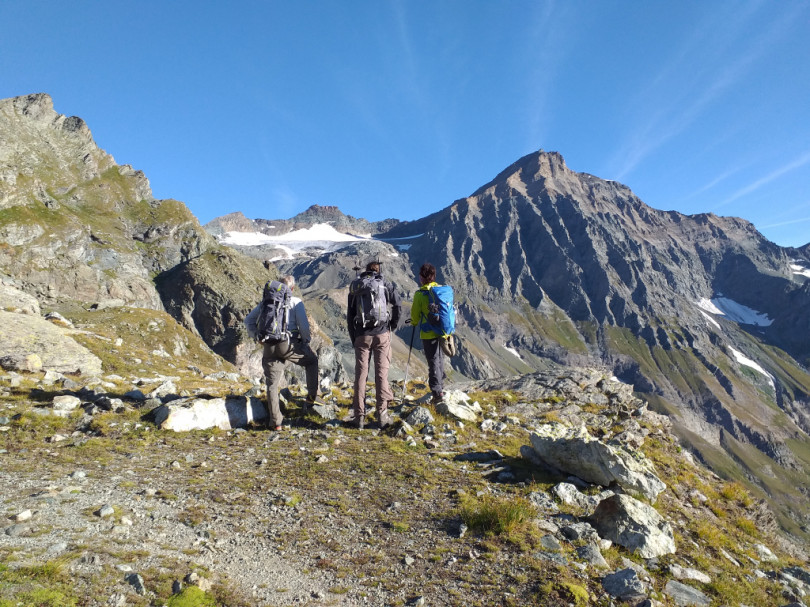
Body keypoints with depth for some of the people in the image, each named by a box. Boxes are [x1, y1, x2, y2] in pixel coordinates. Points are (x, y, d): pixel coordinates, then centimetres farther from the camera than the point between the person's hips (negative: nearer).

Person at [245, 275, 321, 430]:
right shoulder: (295, 302, 3)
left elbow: (249, 320, 20)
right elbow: (303, 325, -4)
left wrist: (257, 336, 18)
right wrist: (306, 341, 10)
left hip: (269, 347, 3)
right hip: (290, 344, -3)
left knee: (272, 384, 9)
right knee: (312, 360, 24)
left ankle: (275, 422, 10)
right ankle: (312, 396, 20)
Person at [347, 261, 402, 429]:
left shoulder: (355, 286, 9)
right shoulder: (385, 284, 5)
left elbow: (349, 315, 9)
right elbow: (398, 306, -5)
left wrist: (353, 338, 14)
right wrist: (393, 326, 9)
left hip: (362, 335, 1)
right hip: (382, 333, -1)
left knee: (360, 374, 4)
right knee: (381, 373, 2)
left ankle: (359, 416, 6)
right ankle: (382, 413, 1)